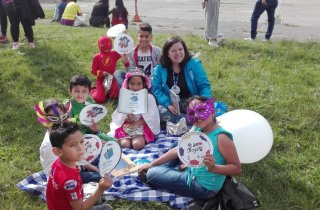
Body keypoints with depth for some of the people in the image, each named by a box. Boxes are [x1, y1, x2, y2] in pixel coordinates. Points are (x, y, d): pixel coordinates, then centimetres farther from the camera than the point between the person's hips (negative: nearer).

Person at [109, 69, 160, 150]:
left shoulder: (149, 97, -6)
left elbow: (151, 118, -10)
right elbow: (118, 116, 4)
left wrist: (134, 124, -14)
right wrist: (126, 118, -19)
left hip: (142, 127, -2)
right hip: (126, 127, 3)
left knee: (137, 144, -27)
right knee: (125, 144, -22)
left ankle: (143, 139, 1)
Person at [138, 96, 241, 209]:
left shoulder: (221, 137, -27)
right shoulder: (197, 130, -3)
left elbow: (237, 168, -22)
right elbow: (177, 150, 5)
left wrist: (213, 168, -39)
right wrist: (151, 164, 4)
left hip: (203, 187, -8)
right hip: (192, 172, 8)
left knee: (151, 174, -7)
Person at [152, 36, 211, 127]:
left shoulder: (194, 64, 0)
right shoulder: (160, 69, 4)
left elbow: (204, 86, -3)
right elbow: (157, 89, -3)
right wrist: (168, 105, -21)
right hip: (171, 104, 2)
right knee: (161, 111, -32)